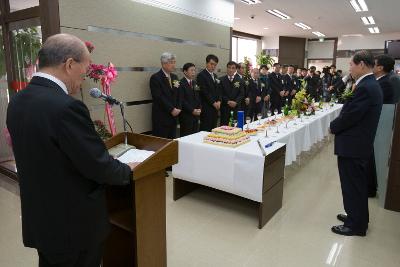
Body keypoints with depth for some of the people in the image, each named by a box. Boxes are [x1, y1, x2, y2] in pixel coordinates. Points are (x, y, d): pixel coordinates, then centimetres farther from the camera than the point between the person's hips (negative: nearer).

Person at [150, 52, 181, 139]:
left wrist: (178, 108, -1)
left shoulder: (174, 77, 15)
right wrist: (171, 109, -16)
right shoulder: (155, 78, -8)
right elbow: (159, 97, -16)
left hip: (173, 116, 7)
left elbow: (178, 95, 14)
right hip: (161, 118, -6)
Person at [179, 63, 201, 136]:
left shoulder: (195, 83, 15)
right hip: (186, 115, -7)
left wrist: (199, 109, 2)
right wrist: (192, 110, -14)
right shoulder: (181, 84, -9)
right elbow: (182, 100, -14)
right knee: (186, 136, -2)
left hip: (196, 114, 7)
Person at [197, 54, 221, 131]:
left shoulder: (215, 75, 19)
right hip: (206, 108, -7)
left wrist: (219, 101, 2)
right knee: (205, 130, -7)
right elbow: (204, 92, -13)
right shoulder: (201, 75, -7)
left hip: (215, 107, 8)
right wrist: (213, 103, -11)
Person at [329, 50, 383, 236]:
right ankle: (358, 217, 37)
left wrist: (333, 127, -6)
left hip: (353, 145, -10)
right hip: (360, 143, 10)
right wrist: (337, 126, 6)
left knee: (353, 185, 4)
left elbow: (349, 116, -23)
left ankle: (355, 225, 19)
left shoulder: (365, 88, -21)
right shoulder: (371, 85, 10)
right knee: (357, 184, 21)